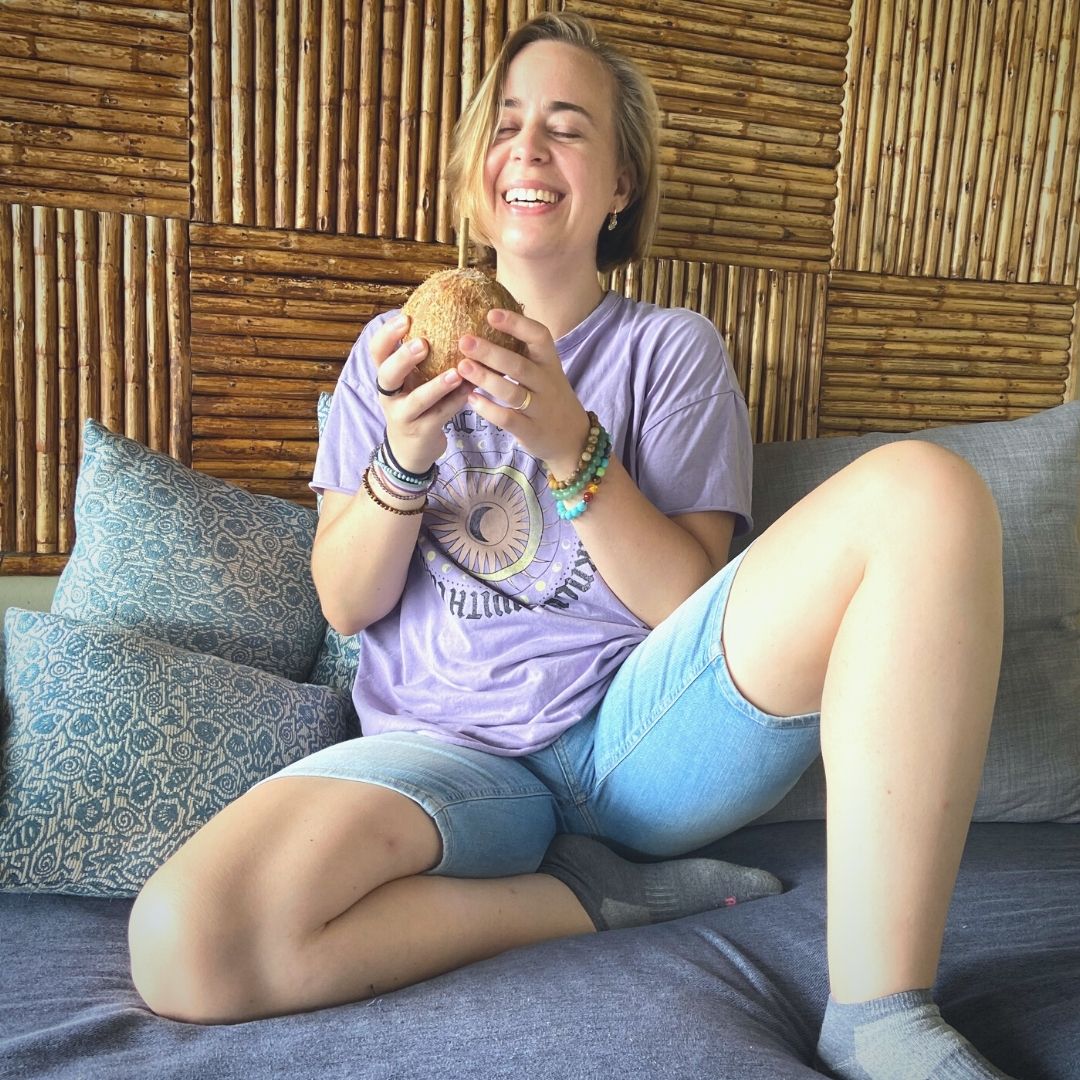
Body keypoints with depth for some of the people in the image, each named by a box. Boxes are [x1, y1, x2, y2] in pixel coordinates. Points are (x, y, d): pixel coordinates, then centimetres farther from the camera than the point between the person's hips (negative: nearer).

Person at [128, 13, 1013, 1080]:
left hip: (639, 728, 0)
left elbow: (695, 605, -2)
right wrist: (404, 461, -15)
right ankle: (610, 891, -7)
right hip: (450, 745, 1)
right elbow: (346, 604, 5)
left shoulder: (672, 348, 7)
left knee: (930, 486, -21)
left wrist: (569, 447, -16)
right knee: (182, 945, -27)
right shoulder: (394, 347, 12)